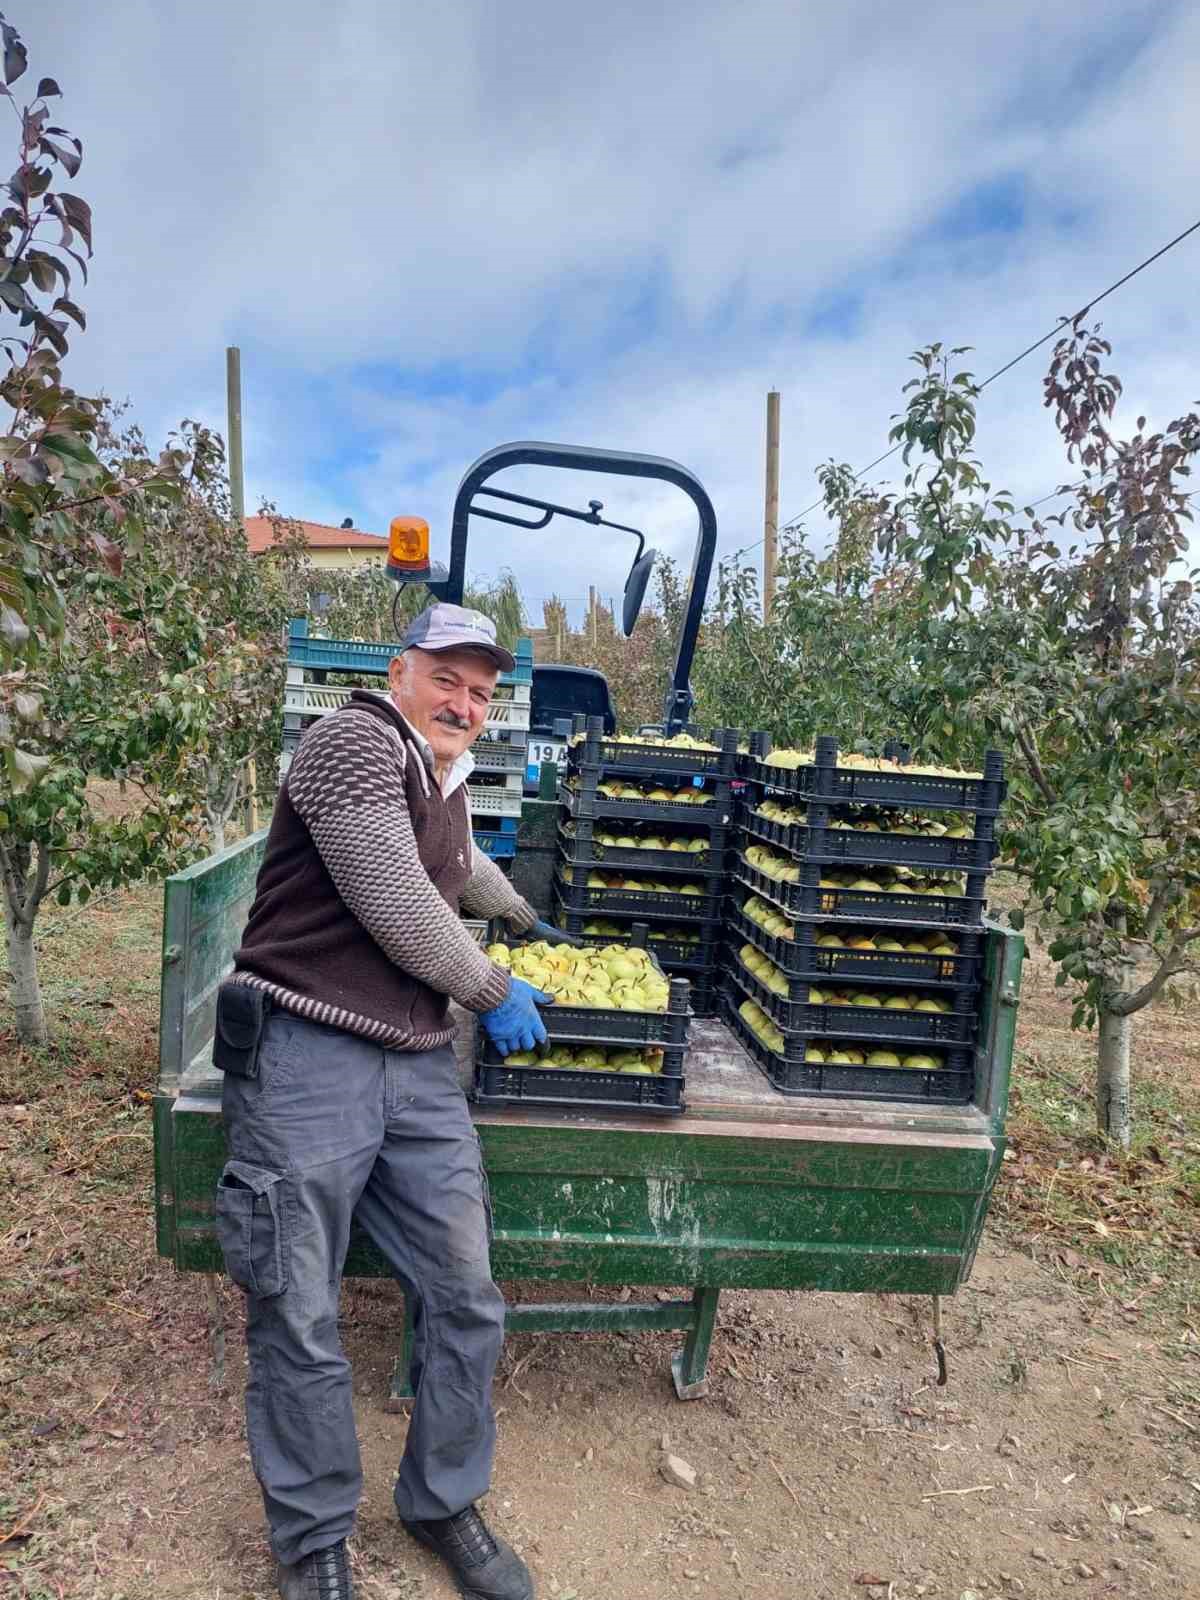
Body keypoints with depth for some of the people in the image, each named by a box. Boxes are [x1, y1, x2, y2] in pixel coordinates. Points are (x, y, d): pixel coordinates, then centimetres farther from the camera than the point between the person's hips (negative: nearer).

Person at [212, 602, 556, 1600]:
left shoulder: (445, 778, 18)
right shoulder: (356, 742, -8)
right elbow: (396, 908, -15)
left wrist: (527, 917, 54)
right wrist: (493, 991, -1)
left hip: (419, 1069, 8)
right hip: (309, 1061, -7)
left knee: (466, 1301, 8)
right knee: (300, 1322, 2)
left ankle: (444, 1507, 30)